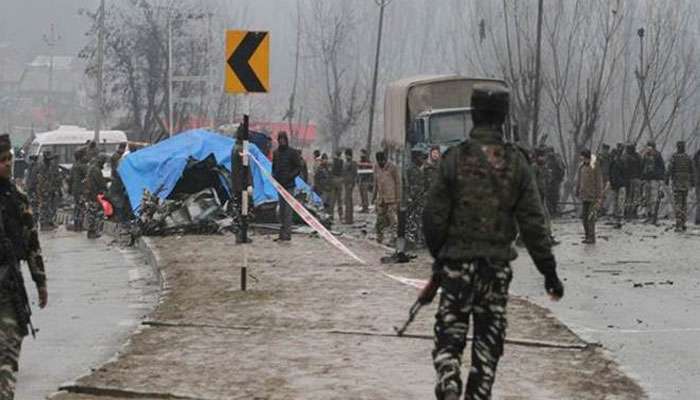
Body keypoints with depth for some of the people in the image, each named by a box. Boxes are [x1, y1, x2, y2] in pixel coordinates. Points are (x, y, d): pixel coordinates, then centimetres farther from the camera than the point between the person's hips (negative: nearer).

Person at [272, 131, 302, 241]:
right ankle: (283, 233, 16)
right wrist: (274, 176, 4)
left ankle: (287, 233, -12)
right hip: (279, 185, 7)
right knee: (281, 209, 10)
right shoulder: (276, 153, 14)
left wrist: (289, 177, -17)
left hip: (289, 185, -7)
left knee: (287, 209, -10)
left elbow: (298, 168, -5)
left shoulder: (293, 152, -4)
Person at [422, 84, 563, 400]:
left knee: (450, 331, 4)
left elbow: (434, 216, -5)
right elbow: (533, 223, -2)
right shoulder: (516, 163, -2)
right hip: (498, 265, 2)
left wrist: (438, 255, 12)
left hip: (458, 261, -2)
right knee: (489, 337, 13)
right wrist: (549, 270, 3)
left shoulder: (455, 158, -7)